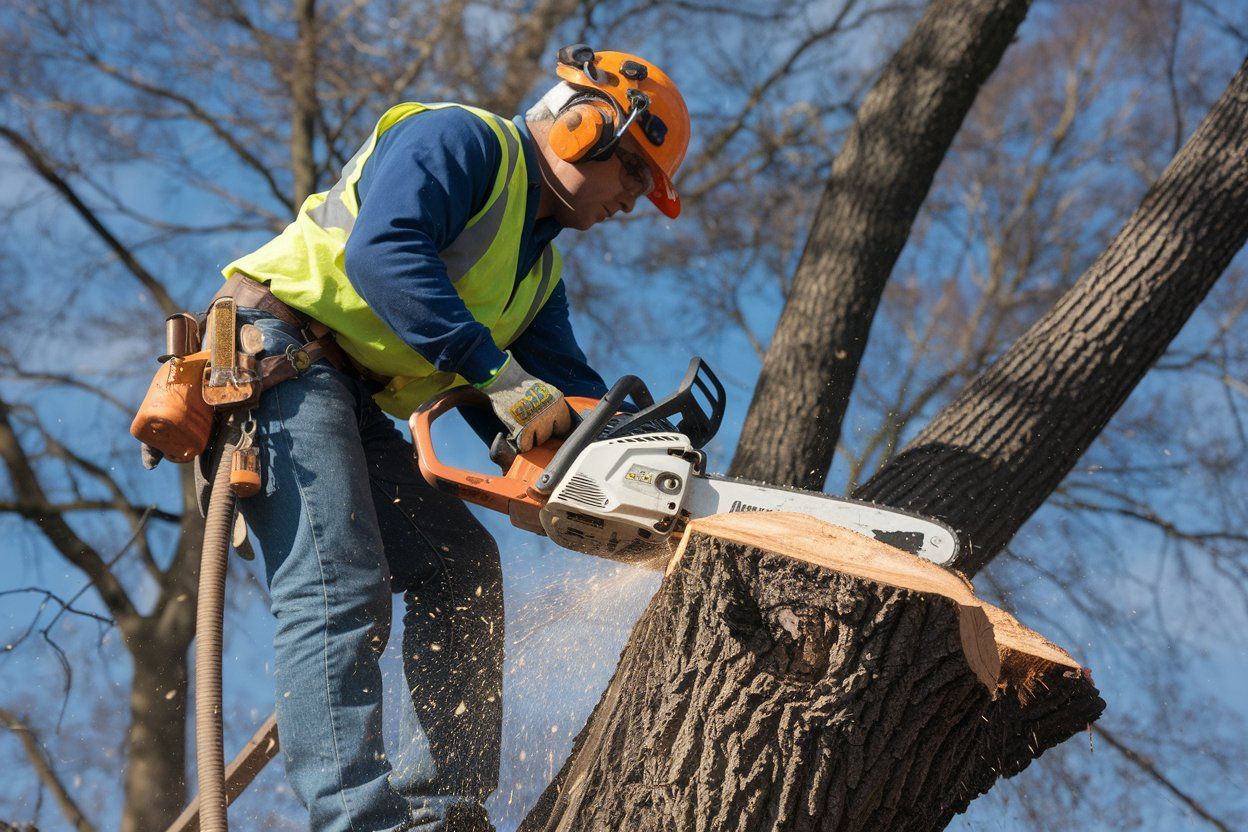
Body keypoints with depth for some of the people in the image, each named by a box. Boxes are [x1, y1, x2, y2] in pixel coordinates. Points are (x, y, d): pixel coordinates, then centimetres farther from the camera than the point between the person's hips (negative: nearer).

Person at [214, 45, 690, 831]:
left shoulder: (538, 272, 22)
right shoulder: (461, 139, -6)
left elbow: (572, 388, 13)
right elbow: (382, 249, -24)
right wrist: (503, 379, -27)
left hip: (352, 407, 10)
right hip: (276, 352, -10)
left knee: (461, 566, 6)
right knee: (341, 587, -22)